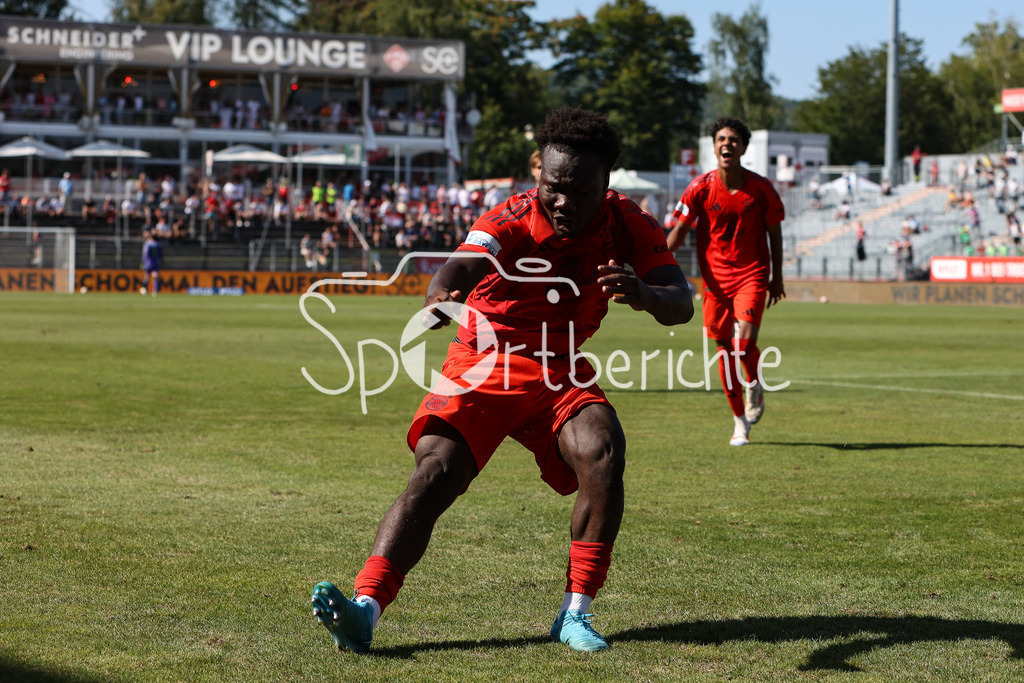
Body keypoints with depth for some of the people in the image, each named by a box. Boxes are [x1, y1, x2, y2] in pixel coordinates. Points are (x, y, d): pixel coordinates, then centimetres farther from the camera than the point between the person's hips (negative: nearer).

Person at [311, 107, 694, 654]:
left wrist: (645, 294, -42)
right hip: (483, 366, -2)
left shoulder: (627, 225, -9)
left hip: (559, 373, 3)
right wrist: (441, 296, -66)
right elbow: (467, 261, -40)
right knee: (434, 472, -22)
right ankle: (365, 608, -31)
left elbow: (681, 305, -17)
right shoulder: (512, 220, -20)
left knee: (603, 452, -25)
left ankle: (576, 613, -15)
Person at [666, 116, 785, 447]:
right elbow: (679, 229, 1)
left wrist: (776, 278, 8)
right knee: (724, 347, 5)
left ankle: (754, 384, 15)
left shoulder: (760, 187, -5)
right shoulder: (700, 188, -6)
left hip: (752, 274, -1)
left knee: (746, 342, -20)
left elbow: (774, 231, 7)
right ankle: (740, 421, 20)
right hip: (716, 277, 1)